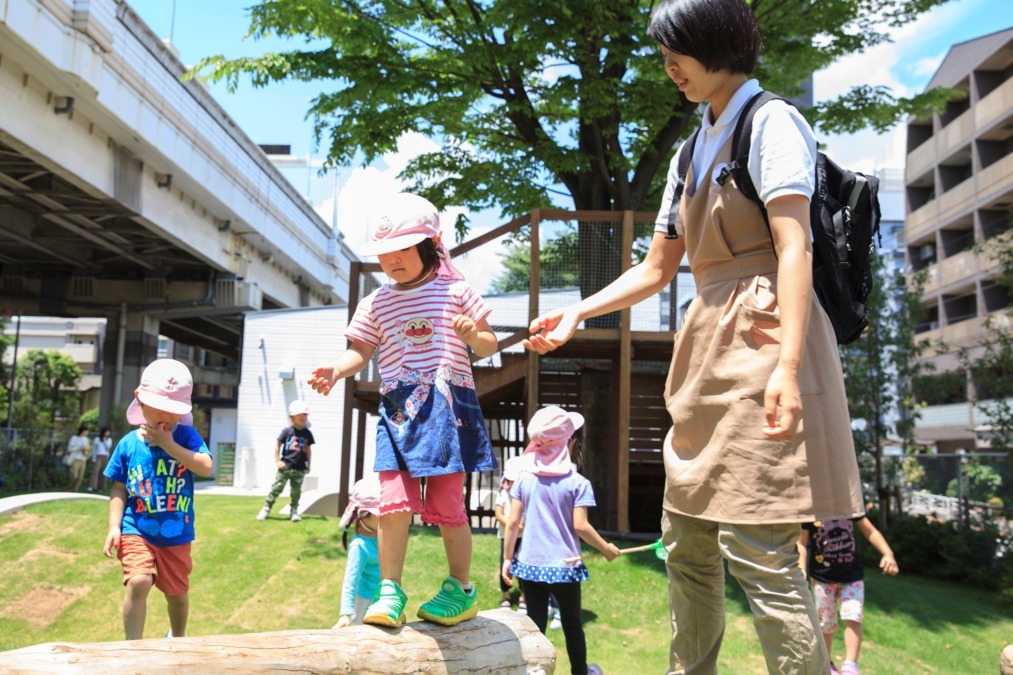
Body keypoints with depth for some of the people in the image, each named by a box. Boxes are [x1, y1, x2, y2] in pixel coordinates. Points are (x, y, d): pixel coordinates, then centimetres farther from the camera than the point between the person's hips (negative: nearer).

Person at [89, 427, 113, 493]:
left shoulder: (109, 439, 13)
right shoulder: (97, 439, 5)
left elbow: (108, 448, -2)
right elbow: (94, 449, 4)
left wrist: (105, 440, -7)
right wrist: (94, 458, -3)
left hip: (106, 457, 3)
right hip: (98, 456, -3)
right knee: (95, 471, -15)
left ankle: (101, 488, 4)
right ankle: (92, 487, -22)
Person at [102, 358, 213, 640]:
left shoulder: (186, 436, -7)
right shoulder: (129, 444, -3)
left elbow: (206, 467, -22)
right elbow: (119, 489, 3)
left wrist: (169, 445, -22)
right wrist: (114, 526, -6)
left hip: (177, 534, 1)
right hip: (137, 531, -1)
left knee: (177, 592, 16)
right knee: (139, 581, -24)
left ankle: (177, 636, 44)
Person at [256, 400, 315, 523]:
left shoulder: (307, 434, 4)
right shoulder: (287, 431, -4)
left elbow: (308, 449, 12)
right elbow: (278, 445, 3)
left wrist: (308, 464, 12)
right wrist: (277, 460, -2)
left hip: (300, 469, 2)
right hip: (285, 466, -2)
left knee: (296, 491, 6)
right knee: (276, 488, 1)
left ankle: (294, 511, 16)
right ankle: (266, 509, 10)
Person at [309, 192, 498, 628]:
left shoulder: (455, 291, 6)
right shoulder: (376, 303, 12)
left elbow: (489, 345, 9)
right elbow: (360, 352, 8)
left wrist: (474, 335, -13)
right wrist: (335, 371, -11)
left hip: (449, 406, -2)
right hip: (398, 409, 2)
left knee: (447, 505, 2)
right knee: (394, 503, -8)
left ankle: (461, 589, 20)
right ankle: (390, 592, 6)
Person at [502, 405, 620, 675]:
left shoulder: (524, 479, -1)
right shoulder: (578, 483, -9)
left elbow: (512, 523, -1)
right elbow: (580, 526, -12)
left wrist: (507, 558, 8)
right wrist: (606, 548, 3)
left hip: (530, 564, 2)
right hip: (564, 566, -2)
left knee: (535, 624, 9)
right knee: (572, 623, 16)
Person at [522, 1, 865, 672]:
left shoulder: (771, 122, -2)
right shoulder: (692, 152, 21)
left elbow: (793, 248, -15)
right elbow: (655, 270, 23)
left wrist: (788, 365, -25)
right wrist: (578, 312, 12)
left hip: (762, 338, -9)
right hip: (708, 351, 9)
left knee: (757, 548, -12)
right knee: (686, 544, 13)